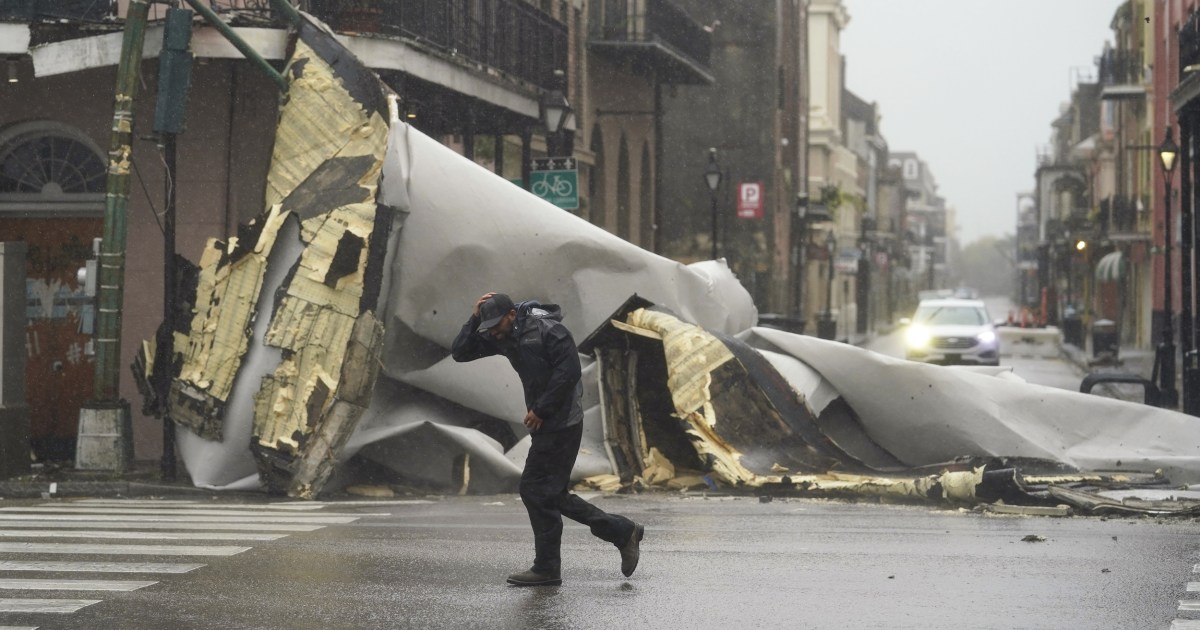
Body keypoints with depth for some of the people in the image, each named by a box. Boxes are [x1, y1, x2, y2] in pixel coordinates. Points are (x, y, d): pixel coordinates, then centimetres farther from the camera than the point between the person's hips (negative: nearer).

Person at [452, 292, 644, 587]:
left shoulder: (548, 330, -16)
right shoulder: (502, 337, 9)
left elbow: (569, 371, -22)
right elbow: (461, 352, 9)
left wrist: (540, 410, -20)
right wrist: (475, 318, -4)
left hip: (560, 423, -10)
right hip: (545, 424, 10)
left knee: (536, 490, -8)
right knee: (550, 494, 11)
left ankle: (547, 568, 1)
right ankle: (623, 532, 17)